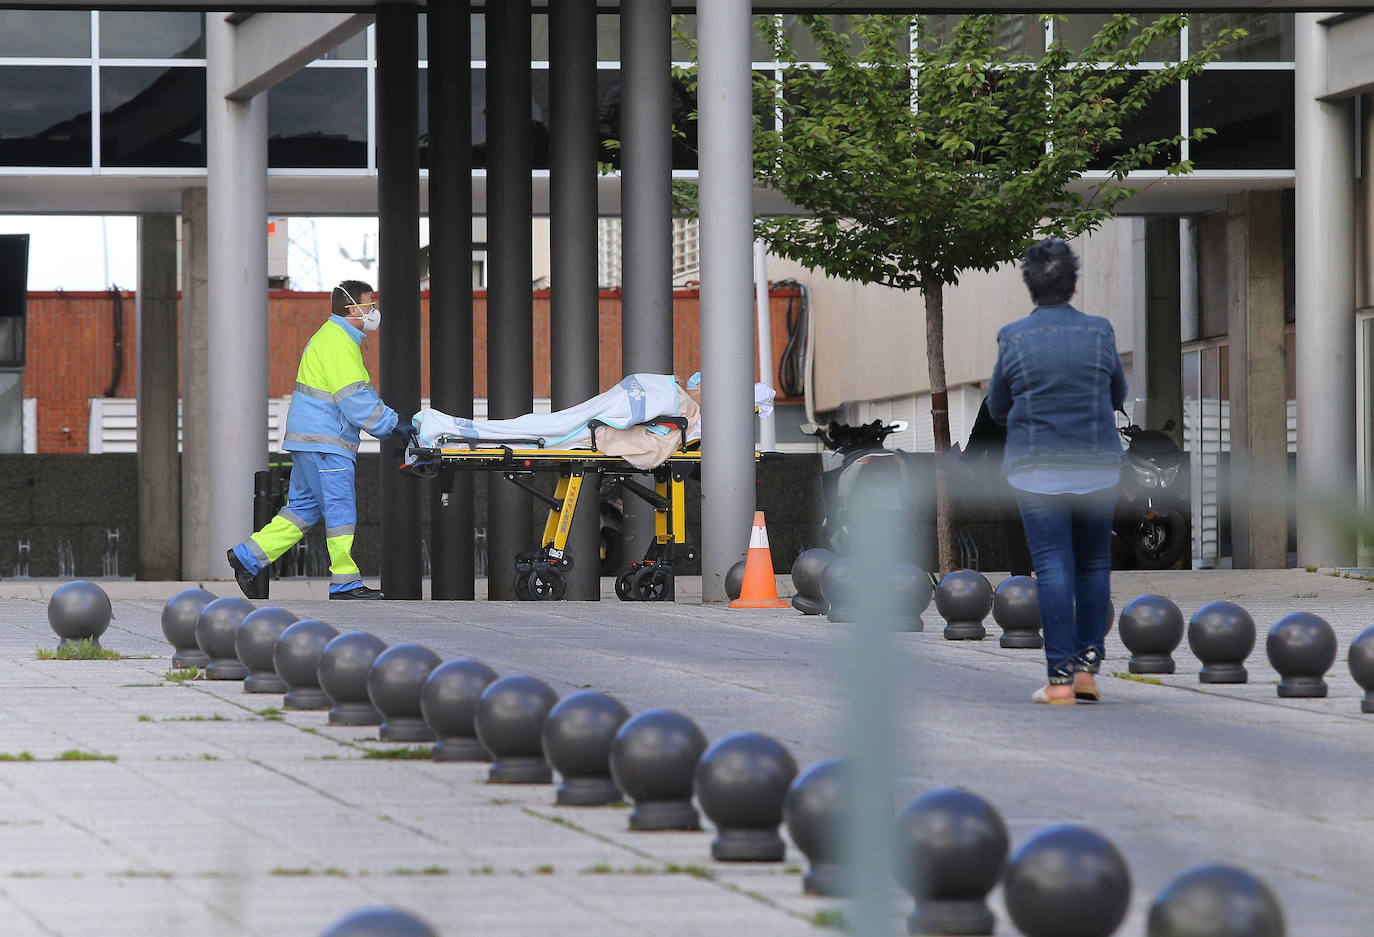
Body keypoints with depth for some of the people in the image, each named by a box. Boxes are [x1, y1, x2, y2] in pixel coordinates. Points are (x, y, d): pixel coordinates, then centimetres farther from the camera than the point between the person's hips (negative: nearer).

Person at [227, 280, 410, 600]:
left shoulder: (341, 338, 20)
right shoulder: (338, 343, -14)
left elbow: (363, 395, 24)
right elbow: (355, 400, -20)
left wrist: (392, 421, 14)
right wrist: (393, 426, -15)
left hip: (309, 439, 11)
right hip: (324, 442, -11)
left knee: (304, 507, 14)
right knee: (340, 509, -6)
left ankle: (248, 556, 14)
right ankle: (346, 583, -3)